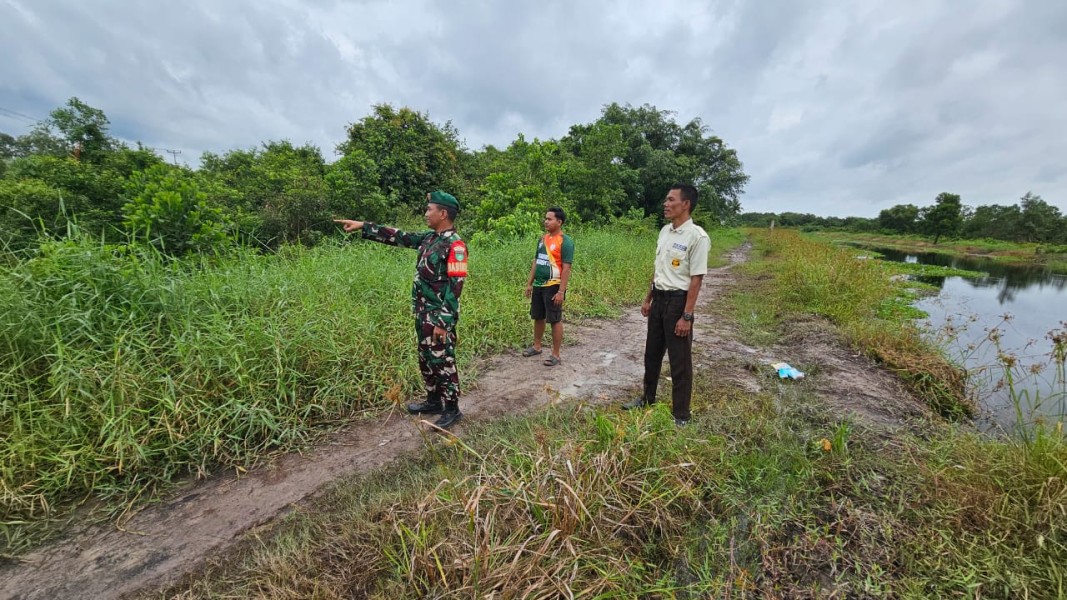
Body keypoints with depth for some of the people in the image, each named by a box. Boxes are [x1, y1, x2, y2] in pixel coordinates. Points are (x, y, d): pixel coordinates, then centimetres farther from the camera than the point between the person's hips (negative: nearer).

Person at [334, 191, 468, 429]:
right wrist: (363, 226, 16)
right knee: (426, 359, 18)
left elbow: (455, 286, -22)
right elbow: (398, 237, 18)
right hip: (423, 313, 9)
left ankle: (452, 408, 15)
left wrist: (443, 322, -23)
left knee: (442, 361, 1)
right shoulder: (430, 238, 10)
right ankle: (434, 401, 33)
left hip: (439, 316, -9)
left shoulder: (455, 245, -18)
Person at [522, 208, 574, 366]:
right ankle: (537, 346, 34)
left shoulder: (565, 241, -12)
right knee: (538, 317, 17)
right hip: (538, 285, 7)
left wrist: (561, 291, -20)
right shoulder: (543, 238, 11)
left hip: (553, 287, -7)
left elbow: (566, 268, -16)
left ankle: (556, 355, 10)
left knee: (555, 320, 1)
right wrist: (529, 283, 13)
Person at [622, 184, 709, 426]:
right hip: (659, 298, 8)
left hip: (678, 300, -8)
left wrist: (686, 316, -19)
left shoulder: (697, 236, -16)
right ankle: (648, 397, 39)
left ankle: (681, 414, 20)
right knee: (652, 352, 19)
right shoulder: (664, 231, 8)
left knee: (680, 360, 4)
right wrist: (648, 299, 17)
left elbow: (696, 279, -17)